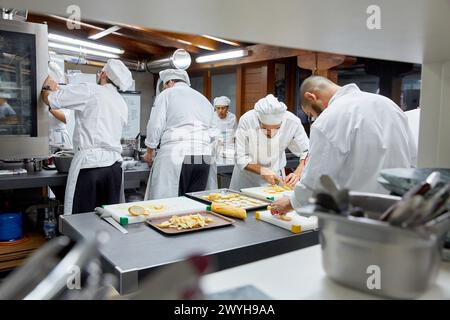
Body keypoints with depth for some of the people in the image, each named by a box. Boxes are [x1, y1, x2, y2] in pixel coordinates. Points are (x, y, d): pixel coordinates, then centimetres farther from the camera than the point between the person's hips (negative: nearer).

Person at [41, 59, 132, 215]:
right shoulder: (122, 104, 17)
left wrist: (47, 87, 26)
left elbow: (50, 99, 2)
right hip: (114, 165, 6)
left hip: (89, 162, -6)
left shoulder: (90, 90, -2)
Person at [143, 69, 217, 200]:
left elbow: (155, 125, 1)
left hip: (176, 155, -5)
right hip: (205, 157, 5)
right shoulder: (204, 98, 23)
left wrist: (149, 152, 14)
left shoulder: (166, 95, 8)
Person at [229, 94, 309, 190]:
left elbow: (306, 152, -10)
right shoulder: (246, 121, -25)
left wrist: (298, 173, -27)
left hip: (275, 176, 1)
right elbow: (241, 159, -18)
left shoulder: (292, 122, -22)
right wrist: (262, 170, -32)